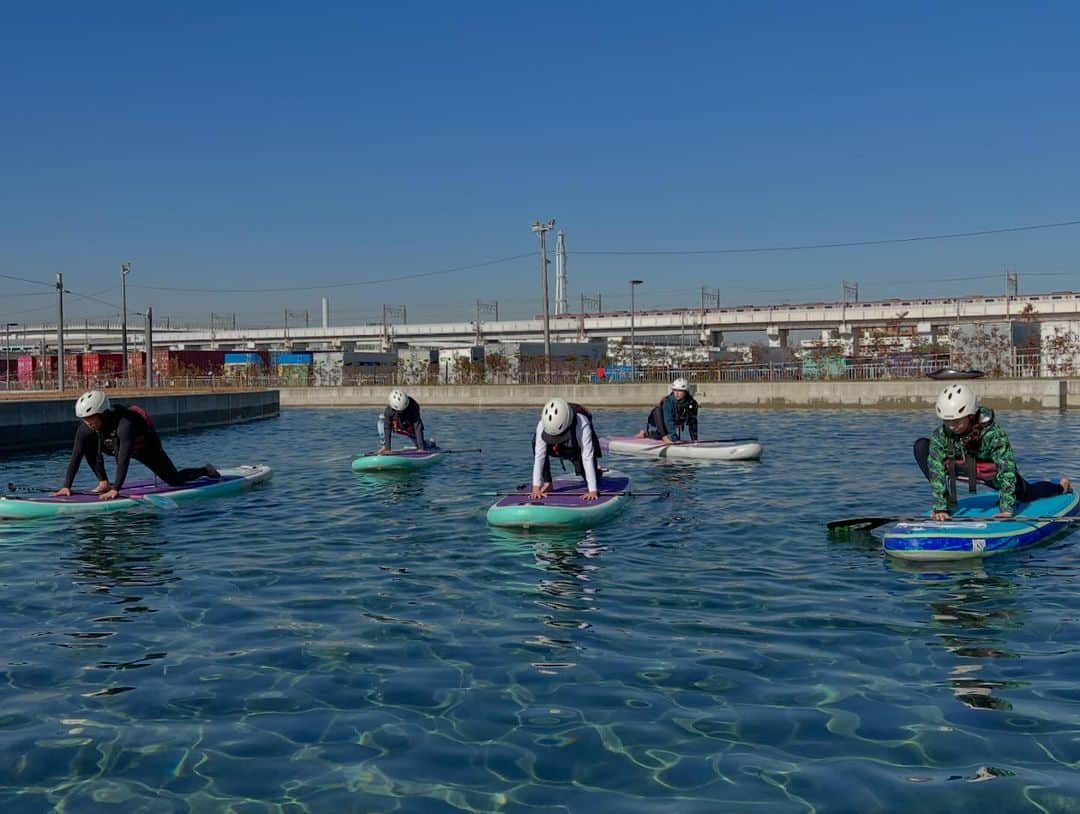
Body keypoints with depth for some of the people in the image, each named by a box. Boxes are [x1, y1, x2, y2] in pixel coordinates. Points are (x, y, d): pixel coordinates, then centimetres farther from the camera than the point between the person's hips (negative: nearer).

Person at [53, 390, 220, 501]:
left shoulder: (124, 423, -44)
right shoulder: (86, 429, -26)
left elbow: (124, 458, -49)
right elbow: (75, 457, -25)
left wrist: (115, 489, -54)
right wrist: (66, 486, -33)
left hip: (147, 447, -5)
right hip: (120, 446, 6)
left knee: (175, 480, 1)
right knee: (87, 445, -16)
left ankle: (205, 470, 30)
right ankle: (103, 483, -4)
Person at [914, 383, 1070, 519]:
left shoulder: (993, 433, -35)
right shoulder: (940, 435, -29)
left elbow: (1007, 470, -36)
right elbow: (937, 471, -29)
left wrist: (1006, 509, -42)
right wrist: (939, 507, -37)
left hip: (991, 471, -2)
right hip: (959, 468, 2)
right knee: (921, 446, -20)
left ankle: (1060, 487, 48)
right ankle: (944, 500, -12)